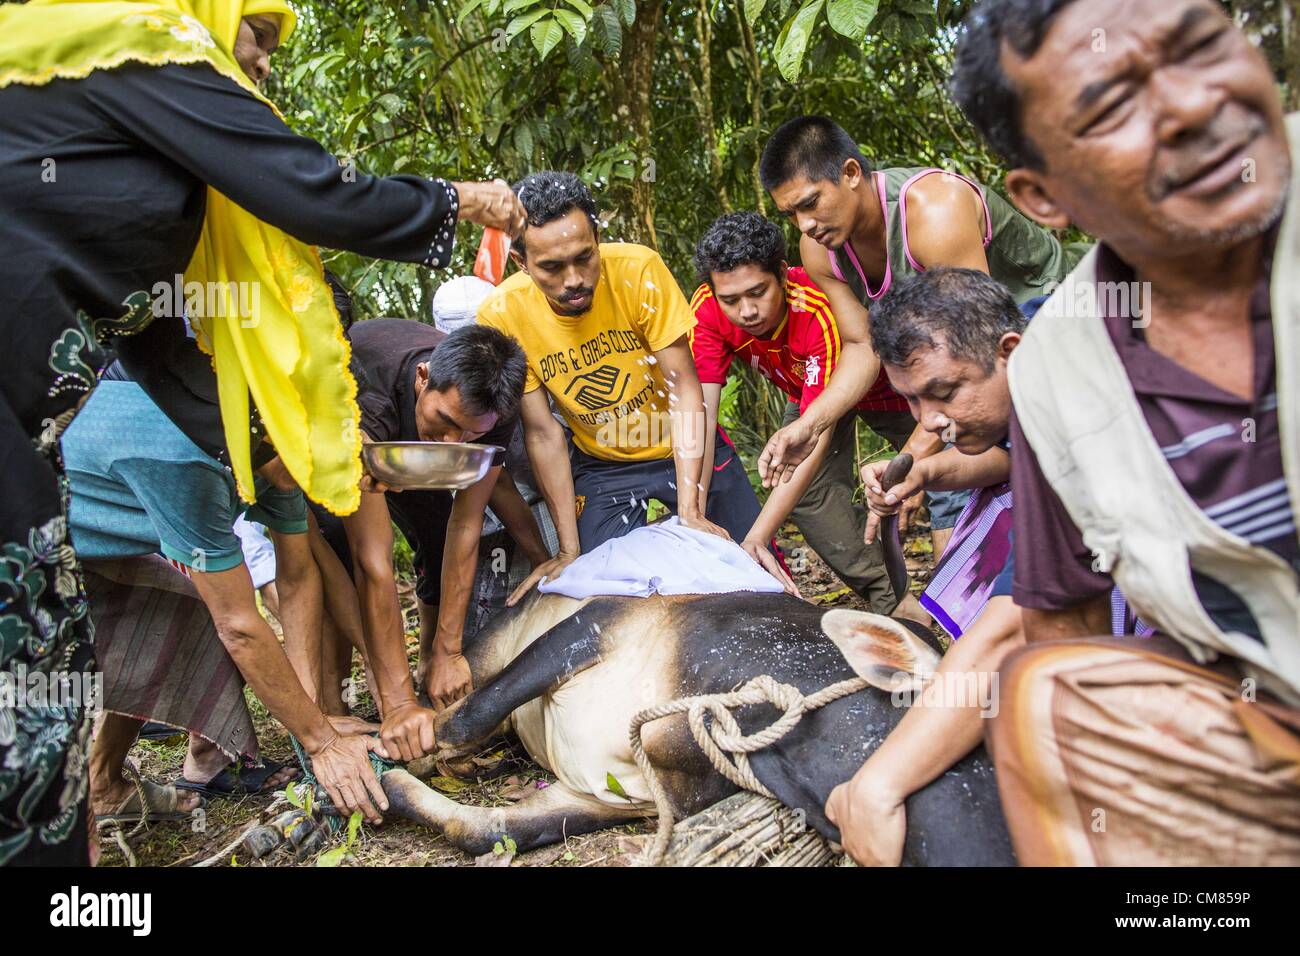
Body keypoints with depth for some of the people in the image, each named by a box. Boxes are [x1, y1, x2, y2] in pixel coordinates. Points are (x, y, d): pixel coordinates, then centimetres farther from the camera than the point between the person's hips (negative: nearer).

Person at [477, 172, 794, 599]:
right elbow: (543, 434, -15)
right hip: (600, 465, 1)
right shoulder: (501, 316, -20)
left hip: (688, 447, 0)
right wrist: (569, 550, -16)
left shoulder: (637, 268, -25)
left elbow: (683, 385, -22)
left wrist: (690, 511, -28)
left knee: (762, 572, -1)